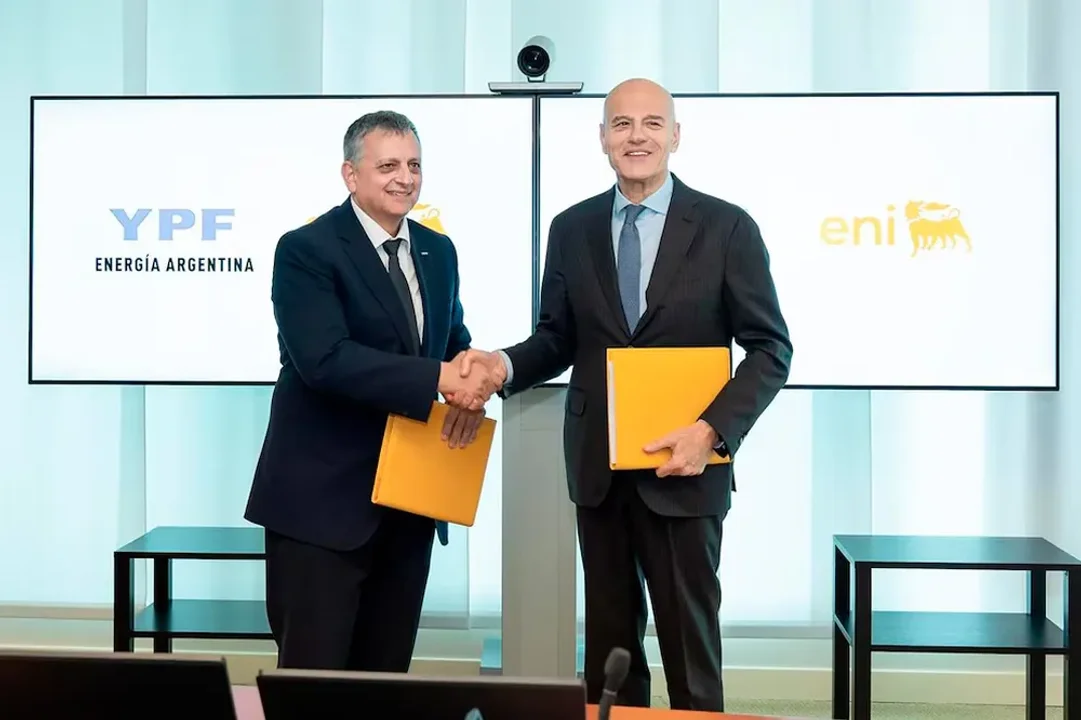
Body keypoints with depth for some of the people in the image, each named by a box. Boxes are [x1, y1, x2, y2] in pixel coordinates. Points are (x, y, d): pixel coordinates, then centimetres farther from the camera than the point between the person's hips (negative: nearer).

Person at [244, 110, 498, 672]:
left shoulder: (438, 250, 12)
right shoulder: (306, 250, -11)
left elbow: (454, 342, 18)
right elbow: (325, 359, -22)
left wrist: (472, 379, -7)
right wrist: (438, 379, -27)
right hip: (323, 498, -6)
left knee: (386, 672, 14)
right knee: (313, 675, -1)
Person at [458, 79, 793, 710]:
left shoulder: (726, 227, -5)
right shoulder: (572, 229, 5)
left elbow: (770, 348, -6)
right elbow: (559, 339, 11)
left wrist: (713, 430, -19)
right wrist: (506, 364, -11)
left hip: (683, 467, -3)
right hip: (597, 467, 3)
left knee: (689, 639, 7)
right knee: (609, 636, 14)